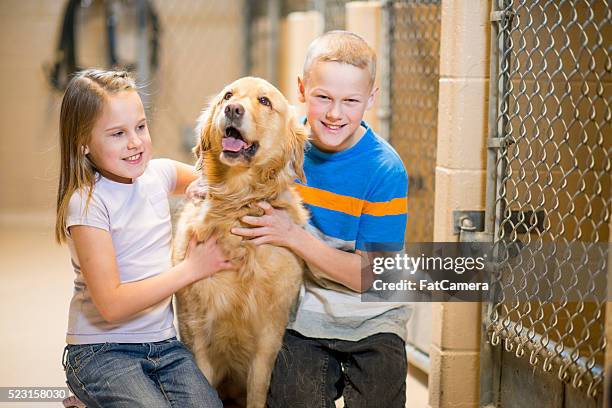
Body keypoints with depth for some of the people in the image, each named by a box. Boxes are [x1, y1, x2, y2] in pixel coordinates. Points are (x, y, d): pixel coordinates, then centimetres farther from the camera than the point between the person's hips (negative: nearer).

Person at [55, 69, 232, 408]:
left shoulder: (158, 173, 4)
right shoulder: (87, 203, -13)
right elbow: (111, 305, -18)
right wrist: (192, 269, -13)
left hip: (165, 345, 5)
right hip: (102, 351, -5)